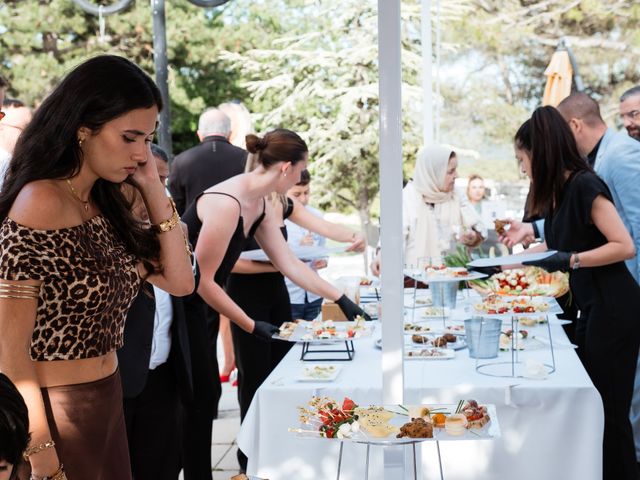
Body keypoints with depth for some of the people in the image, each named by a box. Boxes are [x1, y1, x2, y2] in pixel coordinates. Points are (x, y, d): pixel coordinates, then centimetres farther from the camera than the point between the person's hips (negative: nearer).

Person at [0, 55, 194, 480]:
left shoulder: (105, 205, 6)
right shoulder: (42, 203, -19)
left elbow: (180, 281, 5)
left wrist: (153, 188, -1)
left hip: (107, 406, 8)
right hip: (56, 412, -8)